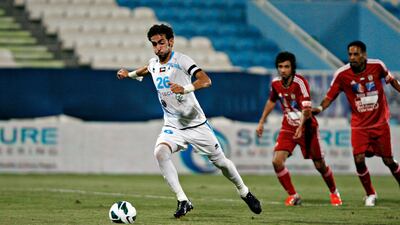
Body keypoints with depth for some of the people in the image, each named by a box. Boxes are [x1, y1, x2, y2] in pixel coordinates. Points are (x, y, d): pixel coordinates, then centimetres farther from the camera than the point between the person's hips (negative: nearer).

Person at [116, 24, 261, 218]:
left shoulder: (181, 60, -16)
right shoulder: (153, 64, 4)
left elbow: (206, 80, -31)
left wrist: (185, 89, -45)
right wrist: (129, 74, 27)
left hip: (196, 124, -4)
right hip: (172, 127, 4)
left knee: (220, 162, 7)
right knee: (160, 152, -27)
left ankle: (245, 193, 35)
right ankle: (183, 201, -24)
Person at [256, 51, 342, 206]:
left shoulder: (300, 82, -22)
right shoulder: (276, 83, -4)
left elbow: (307, 108, -31)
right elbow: (271, 101, 17)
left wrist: (301, 126, -47)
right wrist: (261, 122, 20)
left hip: (306, 128, -4)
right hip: (288, 128, 4)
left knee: (320, 165, 5)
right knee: (277, 161, -16)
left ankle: (334, 193, 32)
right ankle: (293, 195, 0)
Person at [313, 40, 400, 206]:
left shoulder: (377, 66, -11)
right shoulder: (342, 74, -13)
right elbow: (330, 96, -7)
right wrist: (320, 108, -23)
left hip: (380, 122, 0)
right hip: (359, 125, 0)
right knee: (359, 159, -13)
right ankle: (370, 194, 10)